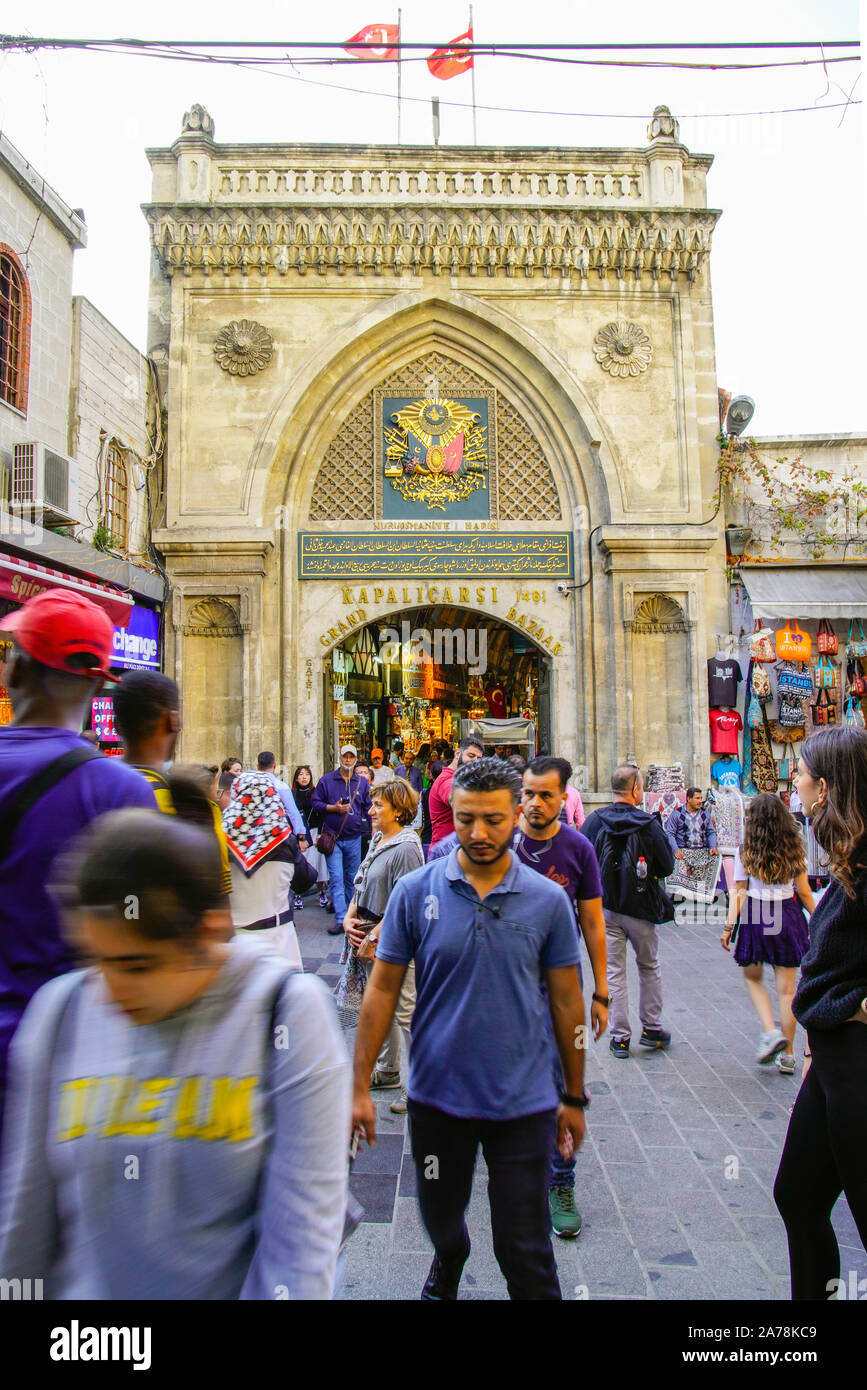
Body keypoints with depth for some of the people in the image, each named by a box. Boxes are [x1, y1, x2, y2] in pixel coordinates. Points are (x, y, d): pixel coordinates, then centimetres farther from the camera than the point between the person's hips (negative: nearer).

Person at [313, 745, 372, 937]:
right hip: (333, 837, -2)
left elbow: (369, 808, 13)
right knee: (336, 878, -8)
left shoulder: (363, 782, 8)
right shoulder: (326, 780, 2)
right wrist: (334, 808, -13)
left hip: (354, 837, 2)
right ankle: (341, 919, -10)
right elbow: (316, 803, 3)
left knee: (352, 878, 12)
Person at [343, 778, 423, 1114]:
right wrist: (349, 918, 2)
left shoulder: (406, 848, -19)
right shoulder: (377, 841, 9)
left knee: (405, 1012, 0)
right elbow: (362, 886, 16)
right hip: (371, 938, 9)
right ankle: (387, 1071, 36)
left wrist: (374, 937, -18)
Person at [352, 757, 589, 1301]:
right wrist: (361, 1087, -4)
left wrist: (575, 1097, 5)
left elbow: (566, 1001, 1)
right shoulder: (416, 891, -9)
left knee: (525, 1252, 6)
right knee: (440, 1221, 25)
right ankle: (448, 1268, 56)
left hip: (524, 1103, -1)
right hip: (436, 1096, 2)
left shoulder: (548, 899, -8)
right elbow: (383, 990, -3)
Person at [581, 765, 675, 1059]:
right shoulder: (649, 824, -13)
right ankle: (651, 1028, 28)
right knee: (649, 968, 19)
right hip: (641, 908, -1)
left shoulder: (594, 821, -8)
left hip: (605, 909, 1)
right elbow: (667, 866, -5)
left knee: (614, 973, 9)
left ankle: (620, 1037, 13)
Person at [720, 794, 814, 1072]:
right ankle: (787, 1054, 13)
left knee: (752, 977, 19)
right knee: (786, 988, 7)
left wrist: (729, 927, -4)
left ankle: (771, 1031, 0)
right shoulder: (794, 850, -1)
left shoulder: (746, 852, -6)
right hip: (788, 916, 2)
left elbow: (739, 892, -8)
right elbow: (804, 892, 3)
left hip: (755, 916, -2)